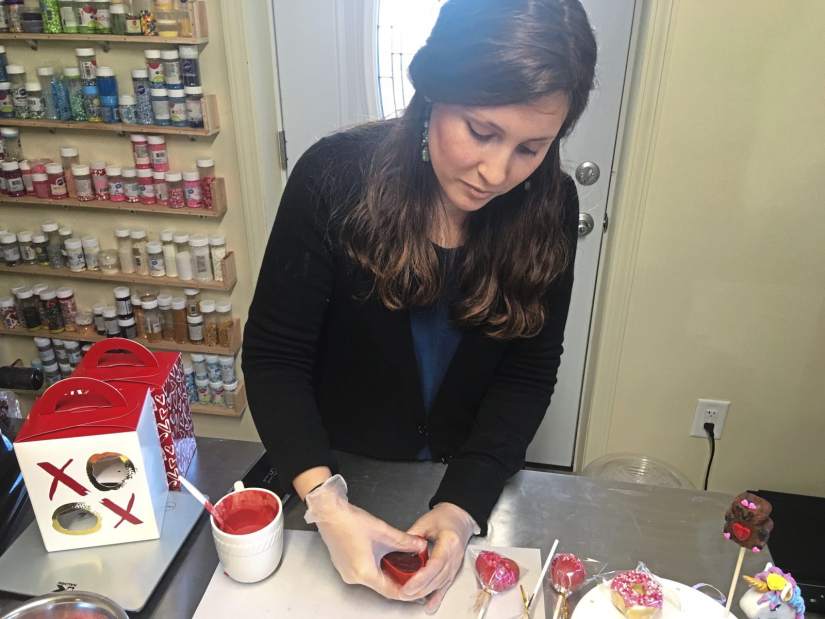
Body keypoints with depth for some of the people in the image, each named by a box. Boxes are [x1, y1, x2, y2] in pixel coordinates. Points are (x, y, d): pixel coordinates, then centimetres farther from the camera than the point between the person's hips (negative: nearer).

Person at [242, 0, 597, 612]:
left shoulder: (550, 207, -16)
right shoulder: (336, 177, -25)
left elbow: (528, 374, -12)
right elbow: (275, 358, -20)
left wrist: (464, 504, -23)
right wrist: (325, 503, -31)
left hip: (474, 481, 1)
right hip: (343, 469, 0)